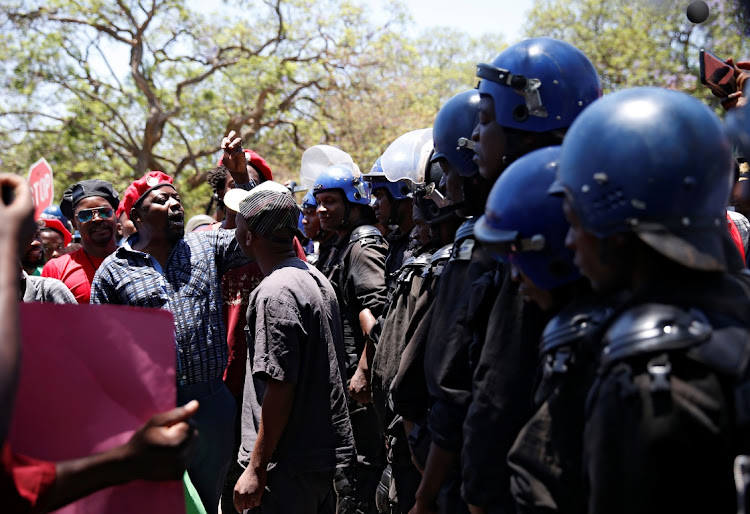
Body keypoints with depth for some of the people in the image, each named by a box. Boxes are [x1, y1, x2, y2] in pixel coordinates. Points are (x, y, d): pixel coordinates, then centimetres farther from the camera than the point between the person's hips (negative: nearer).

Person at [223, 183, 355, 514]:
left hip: (290, 465, -9)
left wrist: (256, 469, -17)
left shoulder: (275, 293, -18)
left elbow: (279, 387, -22)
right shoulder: (318, 279, 12)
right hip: (328, 452, 9)